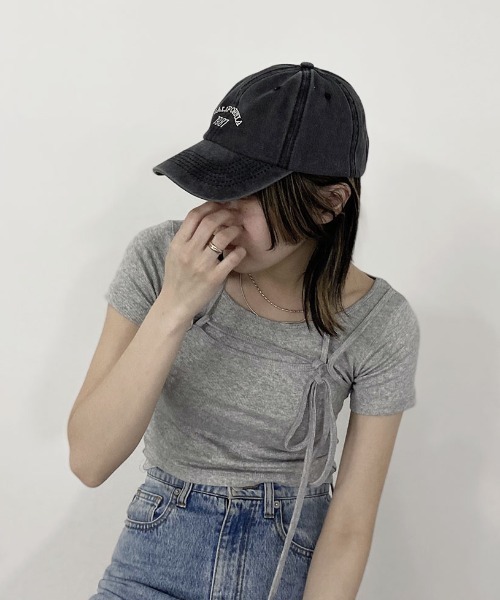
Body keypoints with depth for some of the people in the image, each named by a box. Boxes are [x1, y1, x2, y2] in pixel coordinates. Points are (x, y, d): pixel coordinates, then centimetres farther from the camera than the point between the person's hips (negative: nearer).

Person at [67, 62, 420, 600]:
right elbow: (89, 460, -20)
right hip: (158, 556, 1)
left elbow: (349, 526, -12)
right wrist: (172, 308, -30)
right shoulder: (160, 259, -17)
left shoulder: (381, 325, -18)